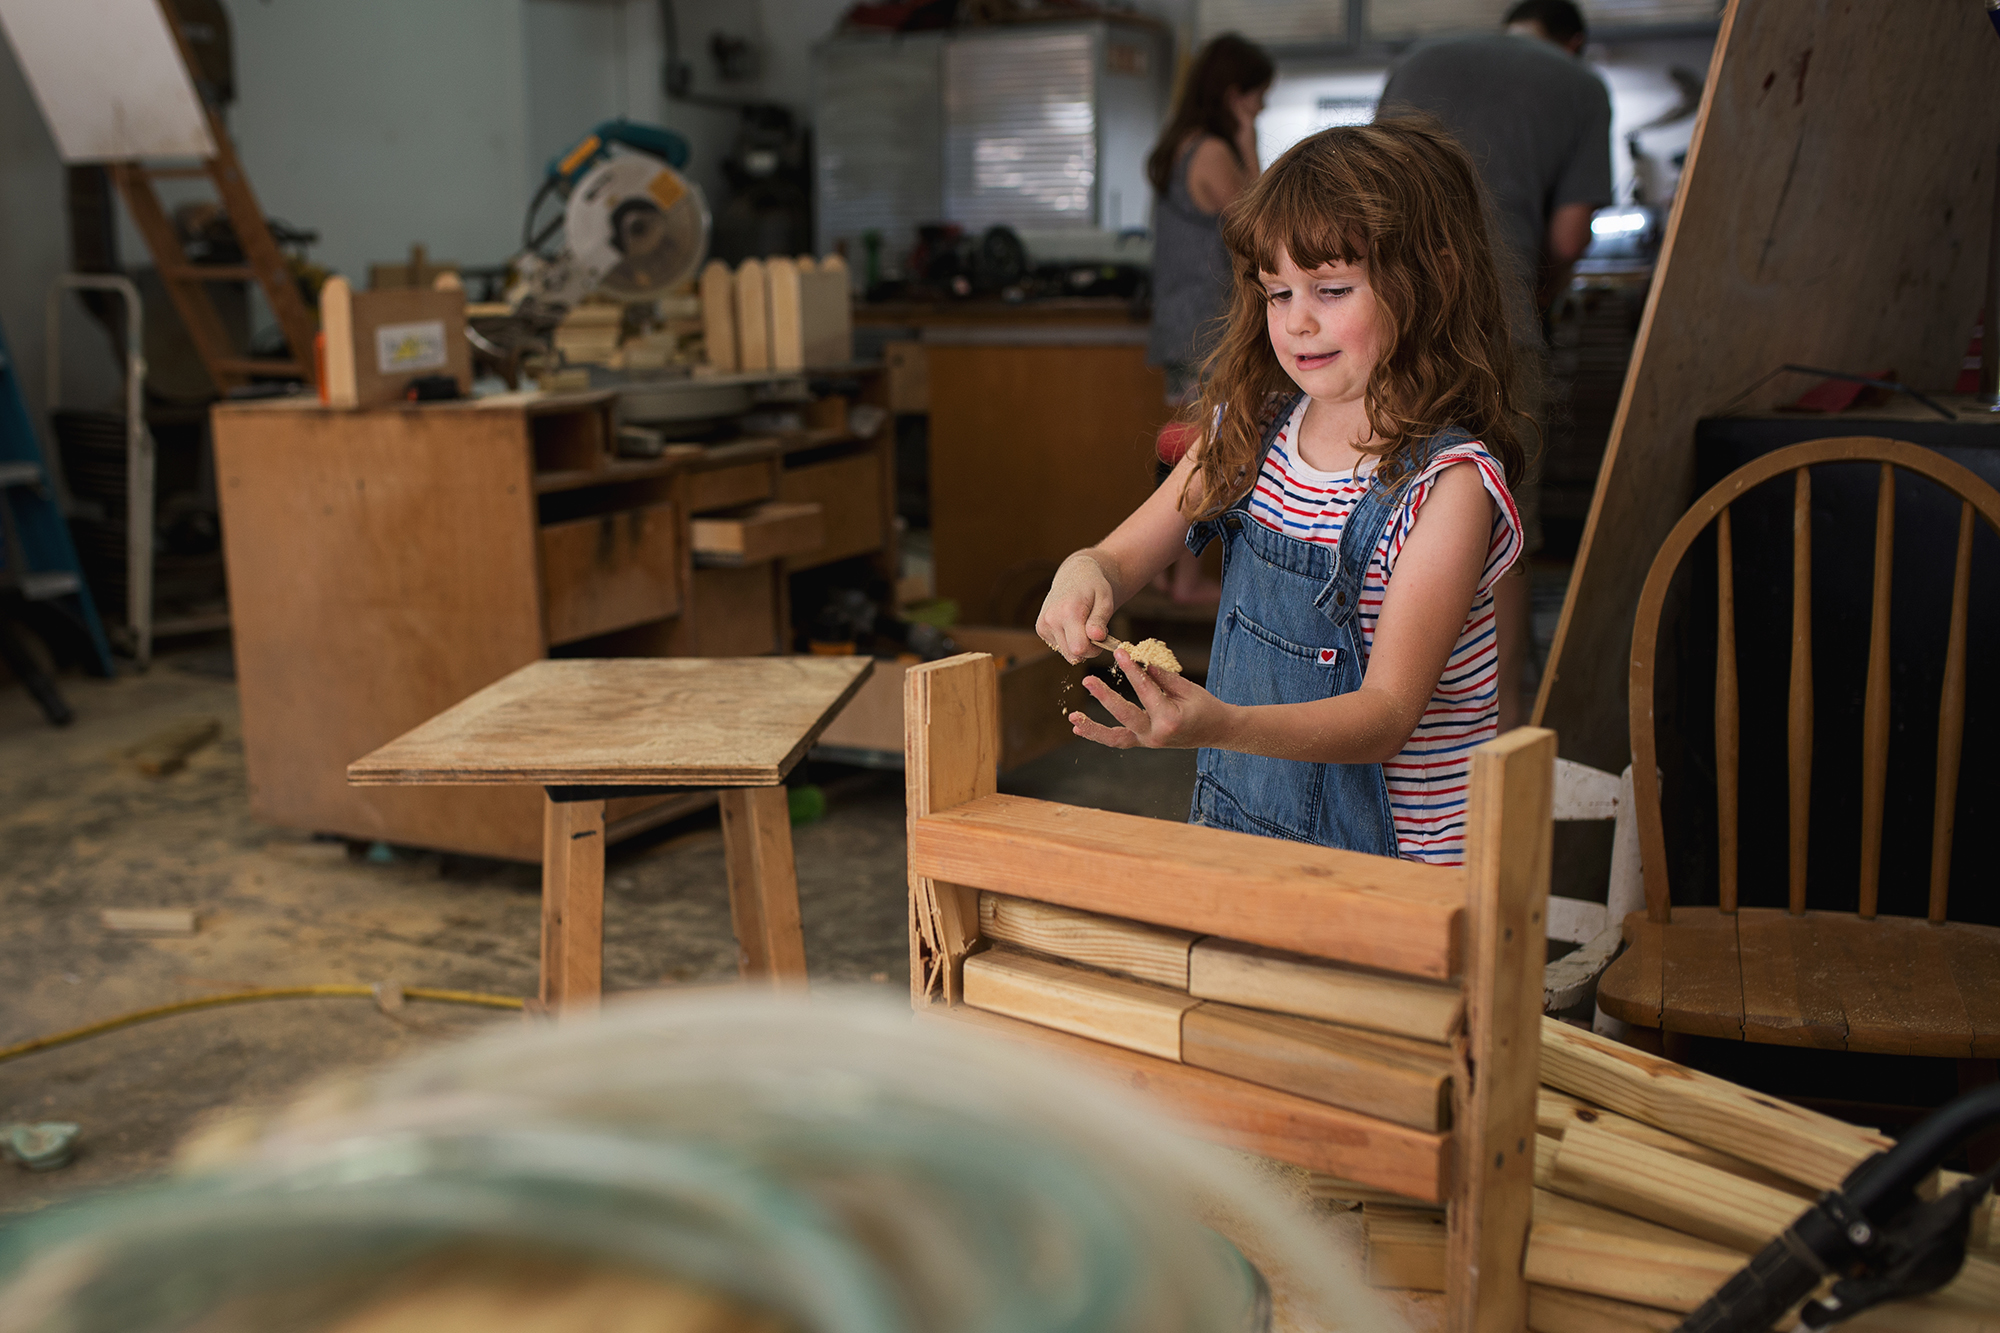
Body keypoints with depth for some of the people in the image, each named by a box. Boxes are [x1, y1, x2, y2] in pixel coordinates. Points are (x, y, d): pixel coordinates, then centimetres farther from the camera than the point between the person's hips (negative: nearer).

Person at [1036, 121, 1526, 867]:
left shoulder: (1446, 480, -15)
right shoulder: (1253, 429, 5)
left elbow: (1388, 713, -20)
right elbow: (1125, 555, 10)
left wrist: (1222, 725, -36)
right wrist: (1084, 575, -15)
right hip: (1232, 824, 5)